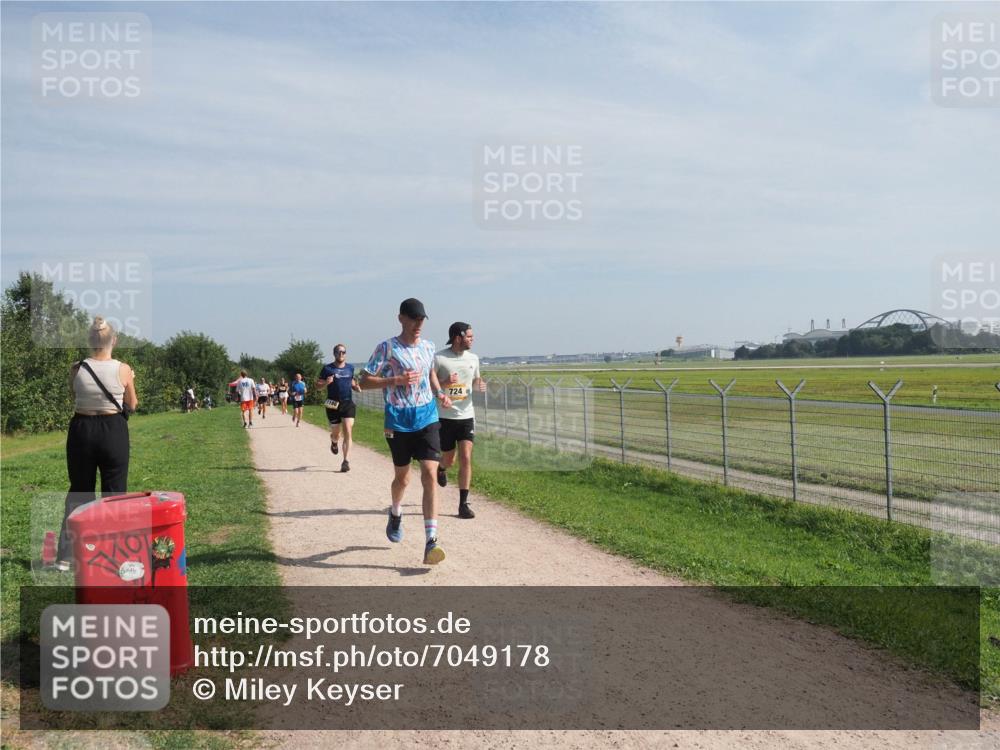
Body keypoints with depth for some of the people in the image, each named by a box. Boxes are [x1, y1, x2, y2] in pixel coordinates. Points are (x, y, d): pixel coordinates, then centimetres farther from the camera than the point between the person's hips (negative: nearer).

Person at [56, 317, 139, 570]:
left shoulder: (76, 369, -4)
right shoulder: (123, 370, -9)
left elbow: (75, 397, 10)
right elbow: (132, 406, 3)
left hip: (81, 429, 2)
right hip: (113, 430, -2)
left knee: (78, 491, 15)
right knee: (114, 493, 8)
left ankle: (66, 556, 18)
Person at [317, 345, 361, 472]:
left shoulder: (350, 368, 9)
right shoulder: (327, 368, -1)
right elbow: (317, 384, 1)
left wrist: (356, 387, 0)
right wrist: (326, 382, -20)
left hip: (348, 404, 2)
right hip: (333, 405, -2)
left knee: (348, 432, -10)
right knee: (336, 434, 9)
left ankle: (345, 461, -8)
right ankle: (334, 443, 47)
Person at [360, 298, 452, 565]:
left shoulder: (428, 347, 9)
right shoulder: (387, 348, -5)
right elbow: (365, 381, -5)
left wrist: (439, 393, 8)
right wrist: (397, 380, -18)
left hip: (427, 418, 2)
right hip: (398, 421, -2)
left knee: (430, 475, -12)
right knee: (402, 477, 13)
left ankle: (430, 542, -13)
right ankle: (395, 514, 47)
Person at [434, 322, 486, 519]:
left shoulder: (473, 359, 6)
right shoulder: (439, 358, -9)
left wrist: (480, 385, -3)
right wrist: (444, 383, -23)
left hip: (466, 416, 3)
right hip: (445, 416, -3)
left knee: (466, 458, -8)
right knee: (449, 459, 9)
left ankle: (463, 504, -2)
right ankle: (441, 469, 48)